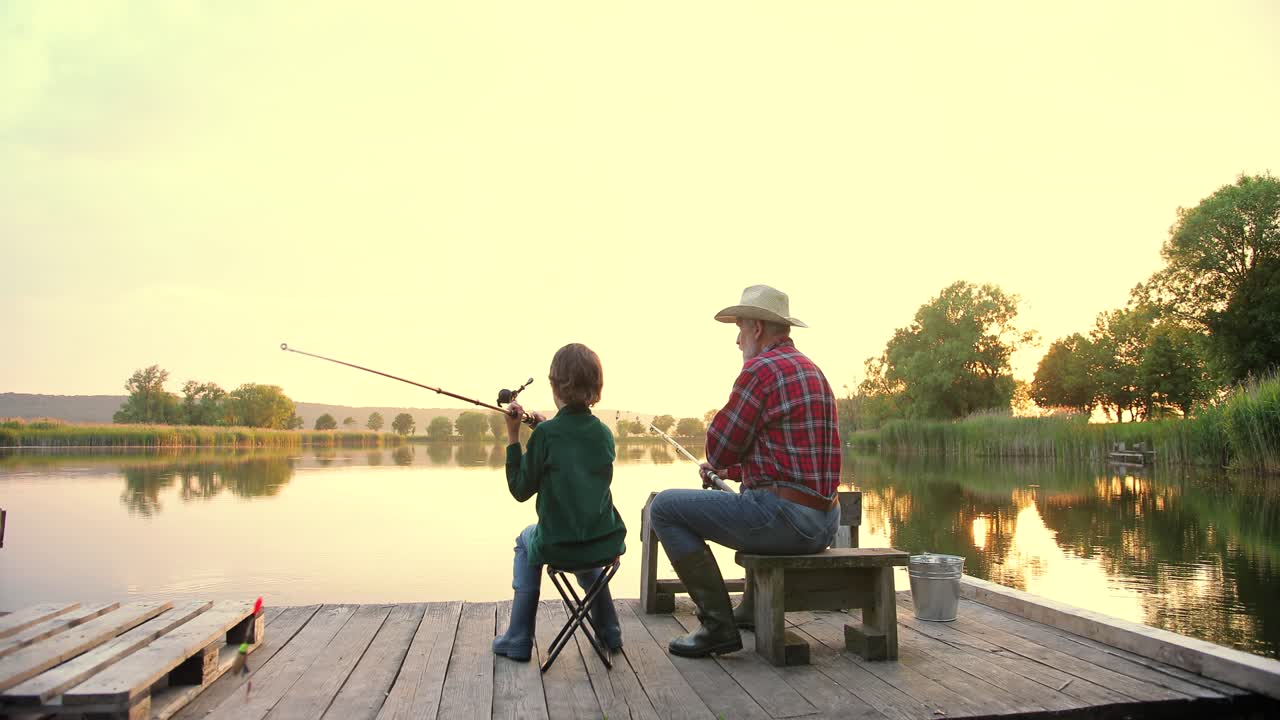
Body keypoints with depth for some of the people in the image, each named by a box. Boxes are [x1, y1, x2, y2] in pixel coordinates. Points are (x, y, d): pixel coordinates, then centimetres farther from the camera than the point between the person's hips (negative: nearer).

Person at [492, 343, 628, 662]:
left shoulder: (545, 434, -12)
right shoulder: (604, 432, 3)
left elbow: (520, 490, -4)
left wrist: (513, 437, -2)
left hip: (558, 548, -4)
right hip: (608, 545, 4)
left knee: (526, 540, 30)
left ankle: (518, 639, 26)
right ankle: (609, 630, 37)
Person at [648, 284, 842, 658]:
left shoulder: (760, 369, -12)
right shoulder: (813, 370, 18)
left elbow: (719, 449, -10)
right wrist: (729, 470, 30)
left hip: (784, 519, -10)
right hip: (824, 522, 10)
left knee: (665, 508, -2)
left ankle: (718, 625, -2)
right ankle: (752, 609, 42)